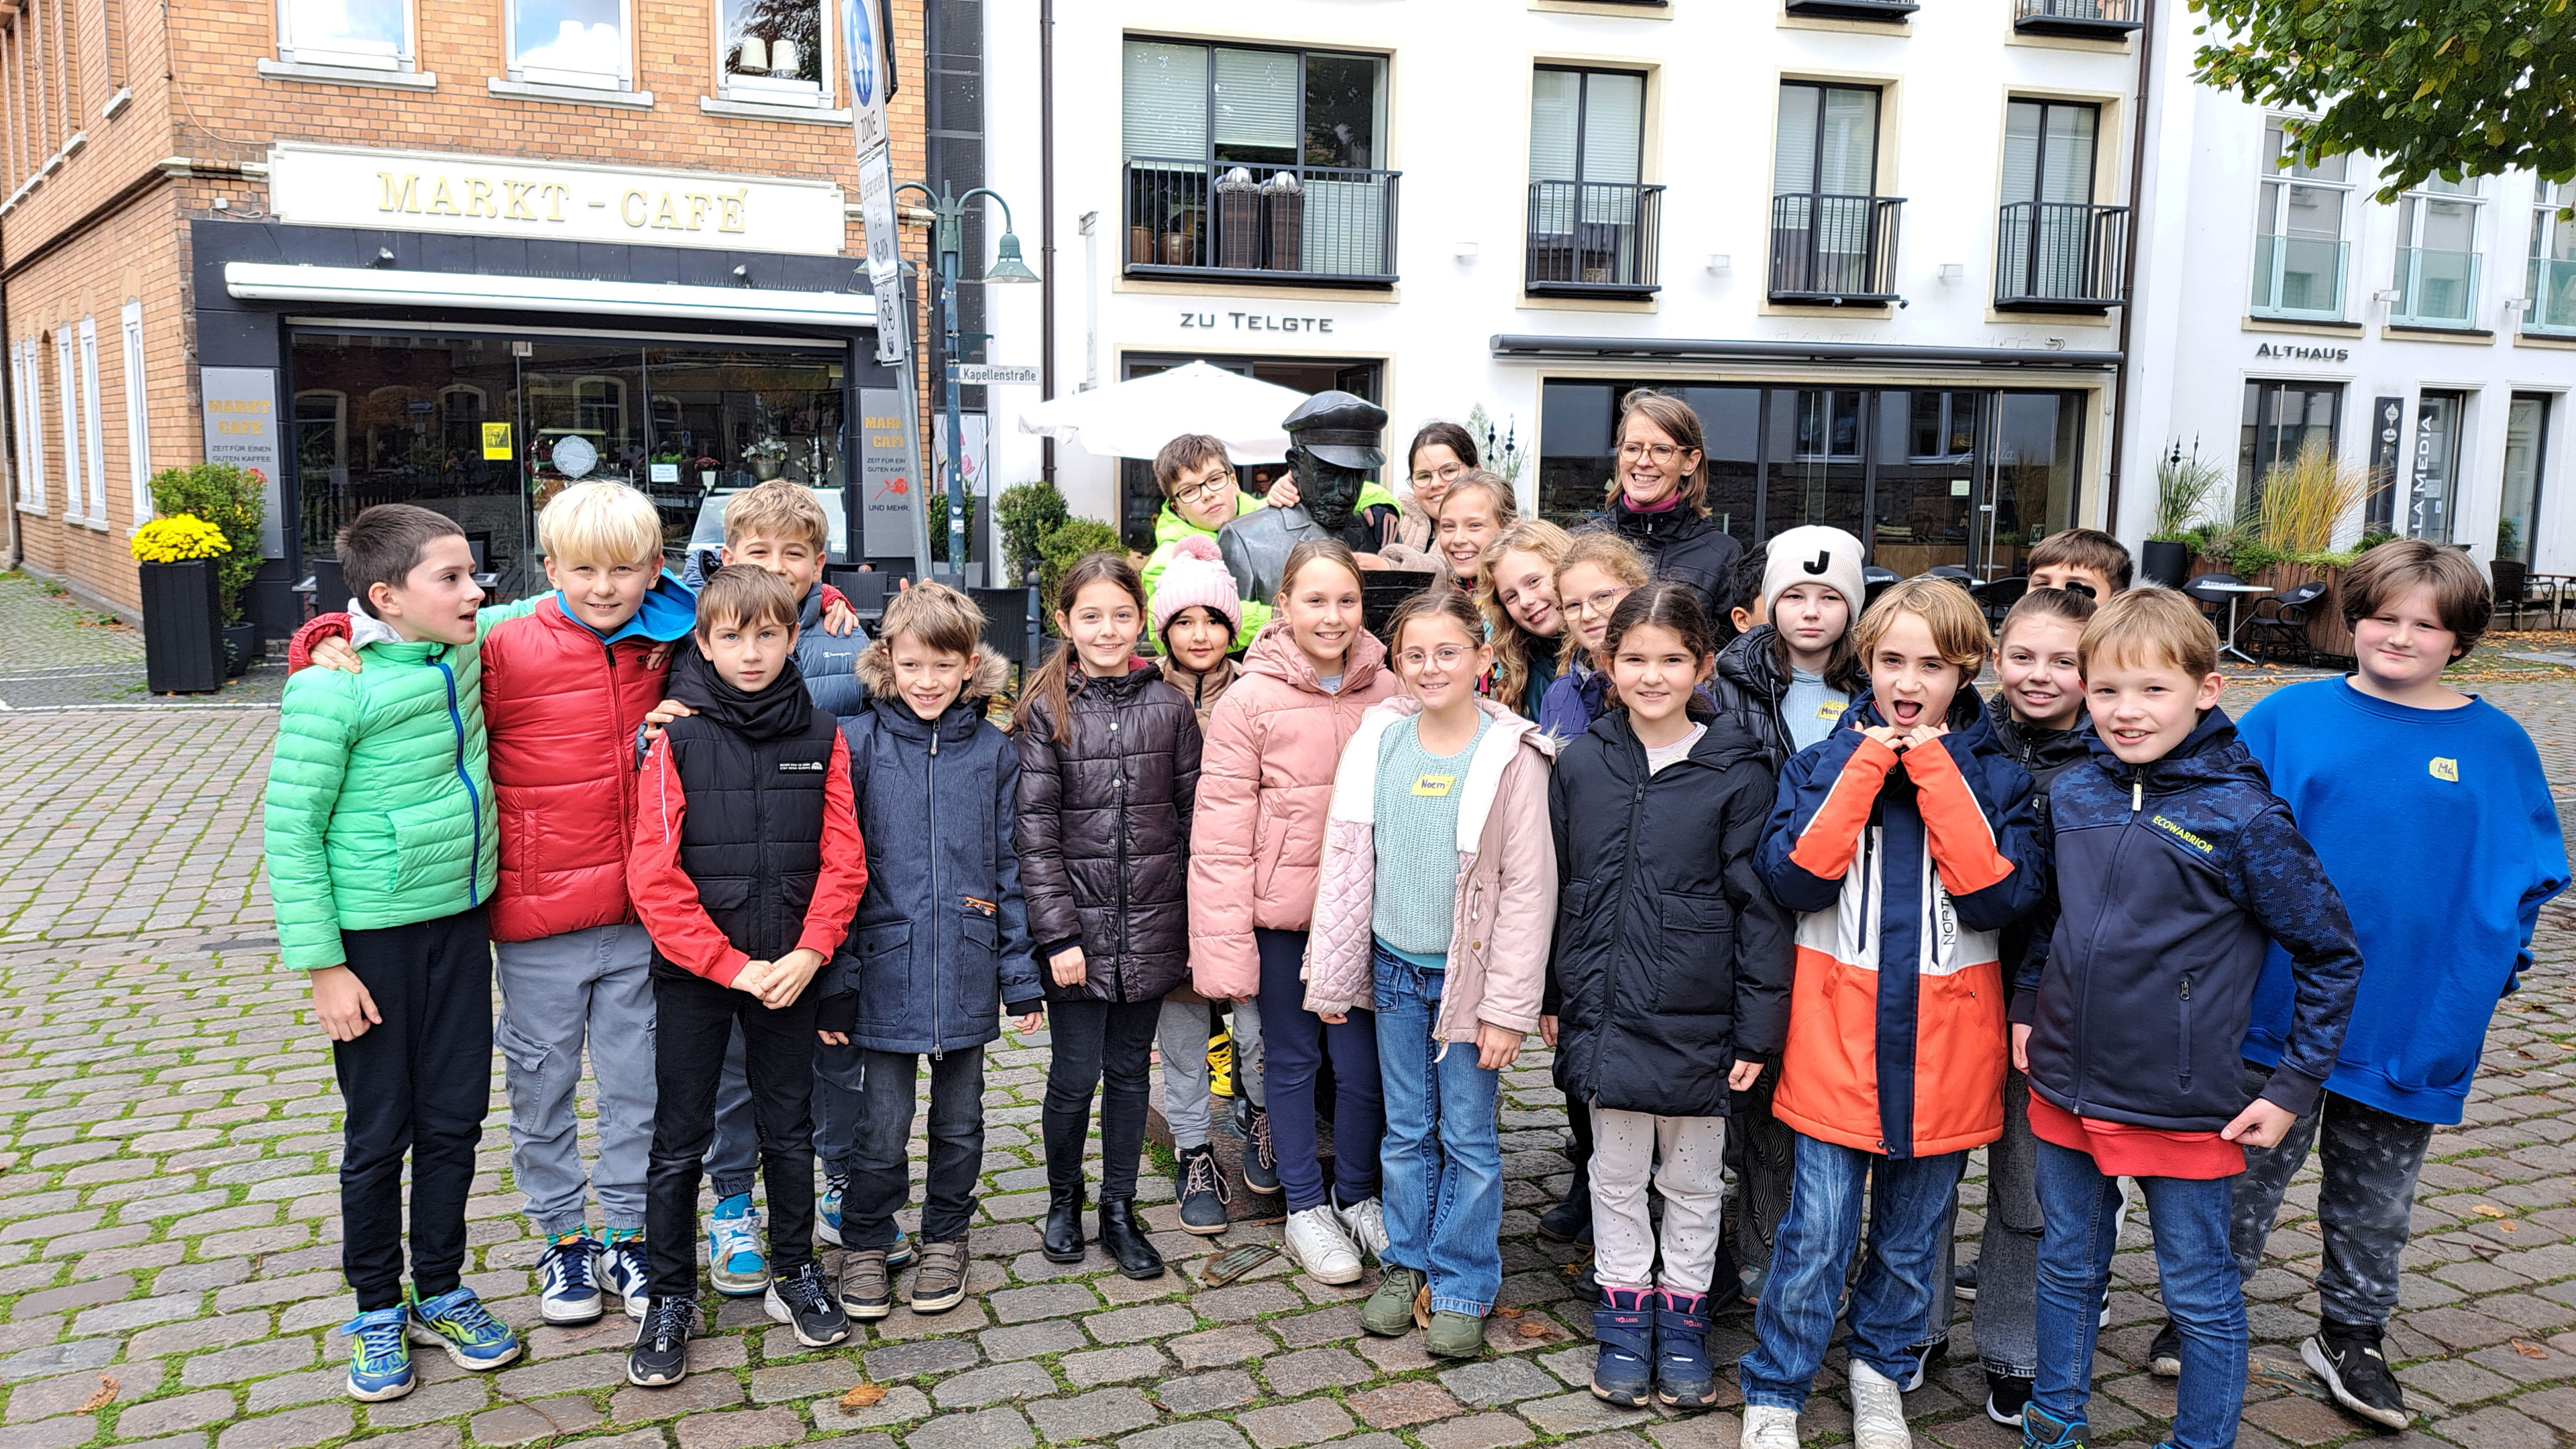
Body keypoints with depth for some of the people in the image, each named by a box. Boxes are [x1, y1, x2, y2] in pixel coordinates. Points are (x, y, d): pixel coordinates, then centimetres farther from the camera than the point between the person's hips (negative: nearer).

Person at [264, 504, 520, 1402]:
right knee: (380, 1134, 8)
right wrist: (322, 966, -13)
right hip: (373, 936, -5)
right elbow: (289, 830, -13)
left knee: (455, 1119, 12)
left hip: (460, 925, 5)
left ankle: (441, 1292, 30)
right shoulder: (333, 691, -17)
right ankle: (378, 1312, 27)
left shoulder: (465, 653, 0)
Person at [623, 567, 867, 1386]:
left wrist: (810, 954, -12)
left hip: (790, 971, 2)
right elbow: (654, 876, -11)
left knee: (789, 1128, 14)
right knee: (680, 1139, 8)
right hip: (693, 973, -2)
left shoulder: (821, 736, 1)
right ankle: (670, 1299, 22)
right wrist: (733, 965, -14)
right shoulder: (678, 738, -6)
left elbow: (843, 859, 0)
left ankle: (795, 1274, 30)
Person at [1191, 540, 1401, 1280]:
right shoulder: (1251, 701, -9)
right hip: (1281, 914, -2)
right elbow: (1220, 833, -10)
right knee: (1291, 1058, 12)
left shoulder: (1388, 694, 0)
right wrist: (1225, 944, -13)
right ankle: (1305, 1207, 31)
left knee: (1366, 1064, 5)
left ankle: (1358, 1196, 31)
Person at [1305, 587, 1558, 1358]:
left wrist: (1509, 1008, -12)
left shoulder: (1512, 756, -11)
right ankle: (1405, 1265, 30)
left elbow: (1528, 888, -10)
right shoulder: (1378, 741, 0)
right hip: (1394, 968, 4)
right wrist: (1331, 975, 7)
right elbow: (1344, 860, 6)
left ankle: (1462, 1287, 20)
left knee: (1469, 1138, 5)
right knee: (1406, 1131, 14)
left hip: (1469, 974, -3)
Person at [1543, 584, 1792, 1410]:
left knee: (1693, 1181, 14)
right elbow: (1556, 889, 8)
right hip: (1606, 1011, 2)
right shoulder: (1582, 765, 0)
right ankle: (1624, 1315, 32)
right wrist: (1549, 996, 10)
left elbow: (1761, 908, -7)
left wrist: (1758, 1031, -9)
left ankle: (1684, 1317, 32)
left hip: (1698, 1021, -2)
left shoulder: (1738, 773, -8)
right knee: (1617, 1175, 15)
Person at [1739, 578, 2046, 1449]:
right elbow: (1794, 878, -13)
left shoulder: (1995, 777, 1)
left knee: (1912, 1232, 15)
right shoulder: (1821, 763, 1)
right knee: (1816, 1232, -1)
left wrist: (1934, 772, -14)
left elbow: (2002, 895, -14)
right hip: (1837, 1034, -1)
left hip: (1942, 1041, 1)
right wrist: (1869, 767, -13)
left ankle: (1883, 1367, 38)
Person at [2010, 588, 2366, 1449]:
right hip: (2064, 1086, 5)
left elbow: (2330, 954, -7)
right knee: (2068, 1269, 20)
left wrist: (2295, 1085, -8)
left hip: (2183, 1107, -4)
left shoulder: (2241, 817, -15)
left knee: (2200, 1293, 12)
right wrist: (2026, 1008, 12)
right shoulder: (2072, 796, -1)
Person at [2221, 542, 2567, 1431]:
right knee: (2250, 1167, 11)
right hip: (2281, 1003, -1)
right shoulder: (2290, 716, -4)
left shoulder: (2498, 745, 1)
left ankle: (2351, 1336, 35)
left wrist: (2499, 966, -4)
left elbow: (2531, 873, 8)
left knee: (2376, 1193, 17)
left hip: (2418, 1018, 2)